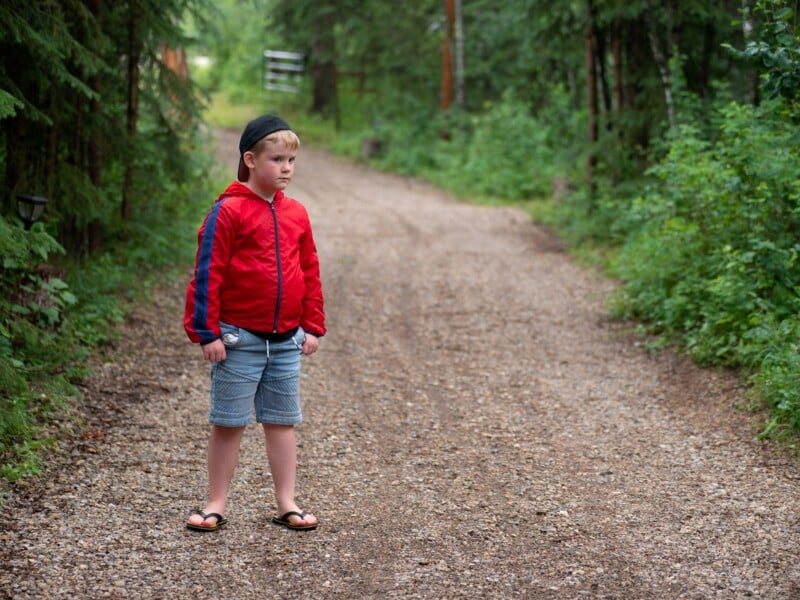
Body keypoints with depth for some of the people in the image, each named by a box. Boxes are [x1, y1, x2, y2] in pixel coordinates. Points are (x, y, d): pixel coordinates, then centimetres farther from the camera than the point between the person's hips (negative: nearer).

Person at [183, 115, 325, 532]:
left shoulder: (296, 214, 6)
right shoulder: (229, 212, -10)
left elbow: (310, 273, 13)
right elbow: (208, 274, -11)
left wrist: (312, 326, 11)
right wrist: (207, 331, -13)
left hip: (286, 340, 5)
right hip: (238, 337, -5)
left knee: (282, 421, 11)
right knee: (228, 423, 5)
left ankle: (286, 504, 19)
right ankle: (216, 504, 16)